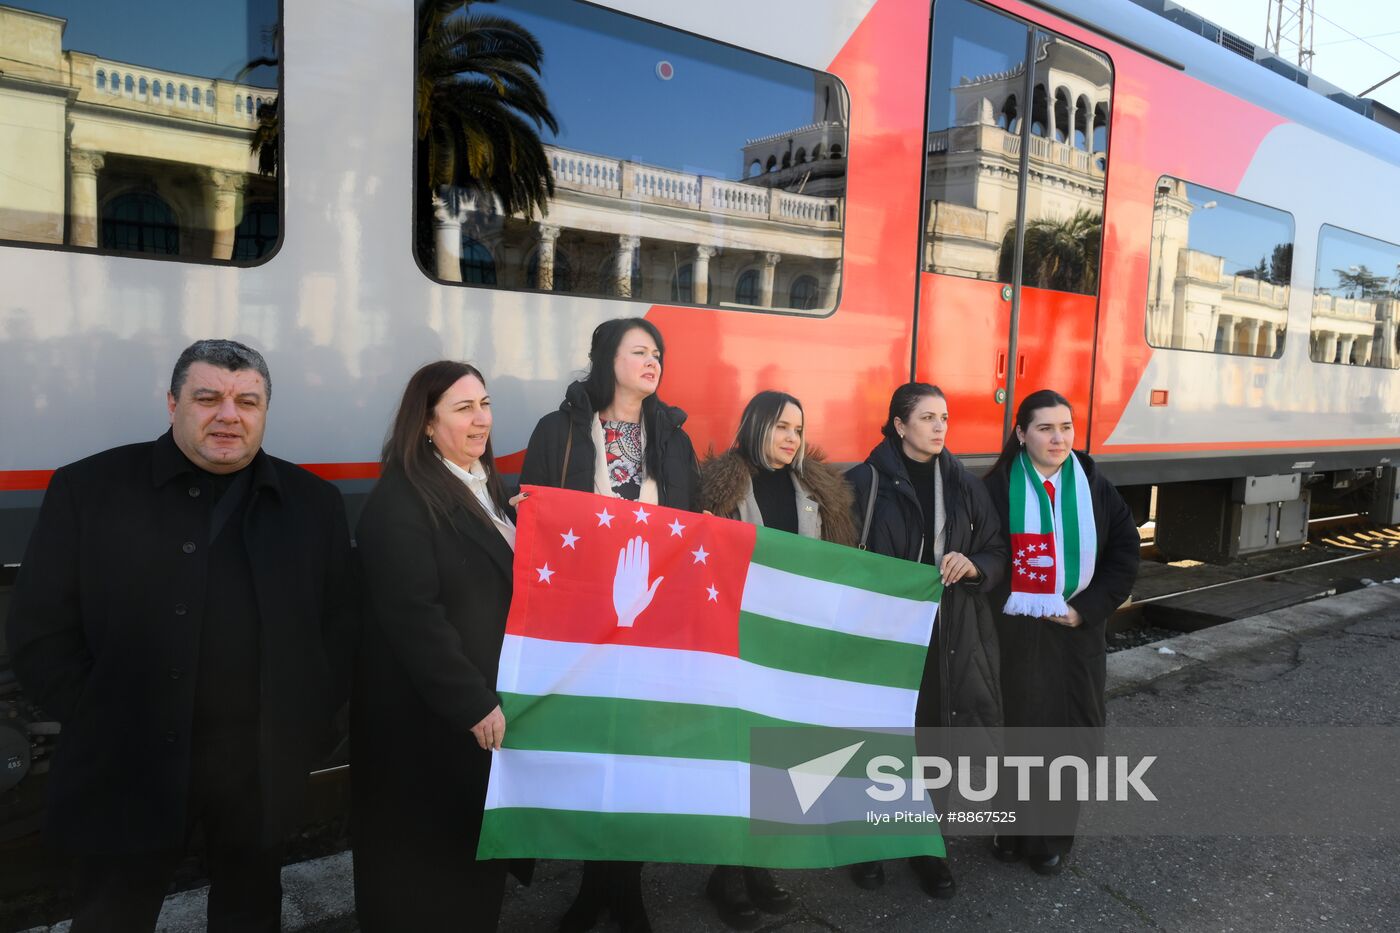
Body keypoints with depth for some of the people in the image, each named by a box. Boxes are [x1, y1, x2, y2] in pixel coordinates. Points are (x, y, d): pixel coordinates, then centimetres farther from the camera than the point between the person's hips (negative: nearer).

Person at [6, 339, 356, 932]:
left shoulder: (312, 502, 3)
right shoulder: (88, 490, -4)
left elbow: (339, 626, 6)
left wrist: (305, 724, -1)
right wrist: (99, 725, -8)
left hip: (264, 767, 2)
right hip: (130, 767, -1)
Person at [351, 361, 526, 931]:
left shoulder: (485, 487, 10)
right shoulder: (400, 500, -17)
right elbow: (413, 617, -24)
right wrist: (475, 705, -21)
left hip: (488, 702, 8)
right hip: (429, 715, -7)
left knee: (479, 845, 18)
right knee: (427, 855, 9)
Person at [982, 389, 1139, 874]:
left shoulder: (1095, 487, 2)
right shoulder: (999, 487, -6)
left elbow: (1125, 549, 4)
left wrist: (1089, 608, -5)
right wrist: (1003, 602, -14)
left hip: (1076, 631, 3)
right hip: (1013, 630, -2)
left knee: (1071, 727, 7)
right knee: (1014, 726, 4)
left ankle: (1052, 837, 23)